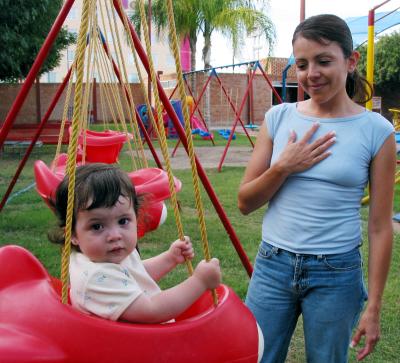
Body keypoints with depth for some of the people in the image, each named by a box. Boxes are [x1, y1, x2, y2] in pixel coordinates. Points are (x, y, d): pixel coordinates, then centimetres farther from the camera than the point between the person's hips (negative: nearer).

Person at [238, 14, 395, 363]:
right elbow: (245, 203, 2)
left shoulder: (376, 131, -7)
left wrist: (374, 306, -4)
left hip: (336, 273, -2)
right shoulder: (279, 118, 0)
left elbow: (380, 227, -4)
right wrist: (283, 167, -14)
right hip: (272, 266, 3)